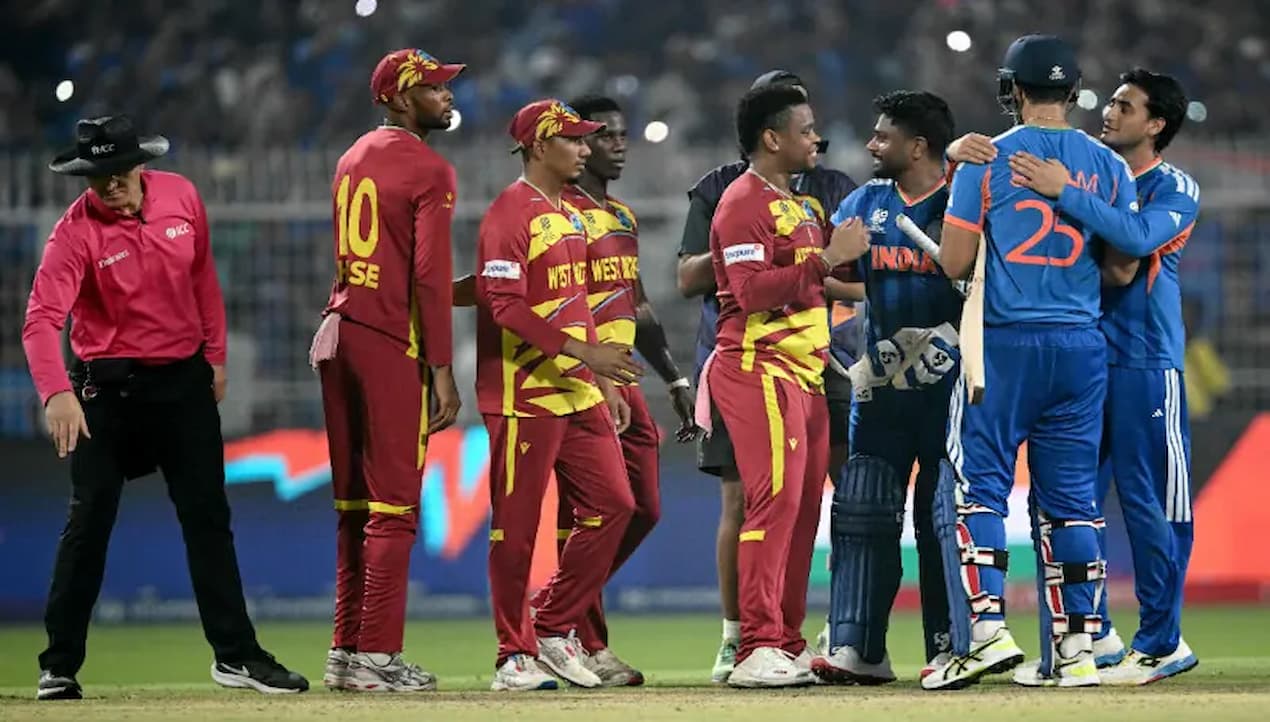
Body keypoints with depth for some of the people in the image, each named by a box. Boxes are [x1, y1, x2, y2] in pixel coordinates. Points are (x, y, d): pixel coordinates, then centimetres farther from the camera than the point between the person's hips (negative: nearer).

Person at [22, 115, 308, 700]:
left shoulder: (181, 197, -4)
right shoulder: (76, 231, -18)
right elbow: (42, 319, -29)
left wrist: (215, 355, 13)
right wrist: (57, 392, -45)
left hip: (185, 377, 4)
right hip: (108, 387, -4)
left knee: (208, 515, 5)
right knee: (90, 519, -4)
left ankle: (235, 654, 11)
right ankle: (59, 666, 4)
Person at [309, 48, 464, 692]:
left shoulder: (353, 159, 17)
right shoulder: (429, 171, -8)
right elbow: (429, 275, -15)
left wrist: (455, 294, 21)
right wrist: (442, 370, -15)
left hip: (338, 331, 8)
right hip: (392, 344, -8)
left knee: (354, 505, 12)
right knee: (393, 507, -5)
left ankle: (345, 652, 14)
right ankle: (376, 658, -8)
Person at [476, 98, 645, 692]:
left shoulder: (570, 214, 16)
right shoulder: (509, 215, -12)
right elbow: (505, 307, -20)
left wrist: (604, 381, 18)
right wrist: (584, 352, -23)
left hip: (579, 392, 9)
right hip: (524, 395, -9)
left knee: (612, 504, 5)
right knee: (516, 526, -2)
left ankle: (554, 627, 15)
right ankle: (515, 654, 5)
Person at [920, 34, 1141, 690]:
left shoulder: (985, 161, -3)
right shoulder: (1108, 166, 6)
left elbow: (954, 263, -5)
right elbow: (1121, 267, 5)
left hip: (1004, 345, -3)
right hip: (1082, 348, 4)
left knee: (973, 488, -1)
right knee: (1070, 497, 8)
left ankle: (985, 630, -16)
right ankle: (1075, 649, 6)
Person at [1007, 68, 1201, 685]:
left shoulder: (1175, 189, -2)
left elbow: (1140, 237, -22)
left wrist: (1064, 193, -27)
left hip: (1146, 364, -6)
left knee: (1149, 505, -4)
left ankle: (1162, 642, 2)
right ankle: (1095, 636, 15)